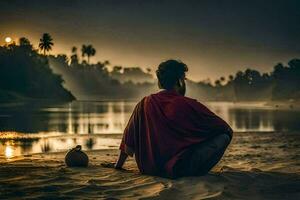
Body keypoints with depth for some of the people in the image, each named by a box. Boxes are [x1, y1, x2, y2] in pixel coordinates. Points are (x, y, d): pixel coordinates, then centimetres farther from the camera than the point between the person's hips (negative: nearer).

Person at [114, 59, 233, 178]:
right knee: (224, 135, -2)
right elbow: (224, 127, 3)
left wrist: (118, 165, 28)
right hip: (179, 168, -6)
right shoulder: (189, 105, -8)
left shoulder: (144, 104, 4)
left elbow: (129, 136, 15)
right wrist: (227, 131, 28)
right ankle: (194, 169, -11)